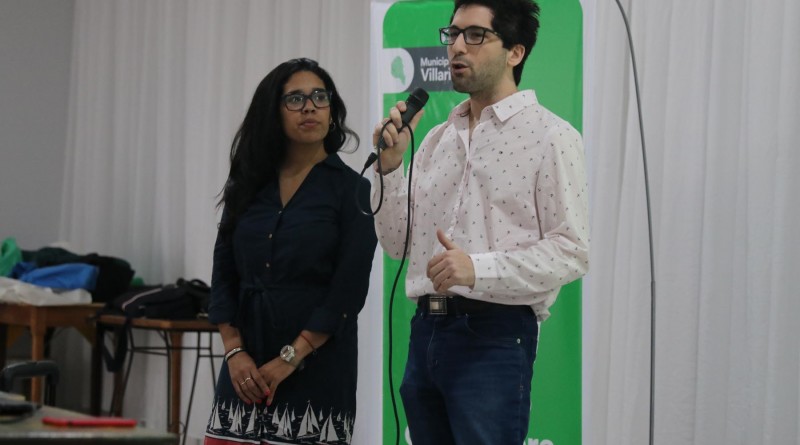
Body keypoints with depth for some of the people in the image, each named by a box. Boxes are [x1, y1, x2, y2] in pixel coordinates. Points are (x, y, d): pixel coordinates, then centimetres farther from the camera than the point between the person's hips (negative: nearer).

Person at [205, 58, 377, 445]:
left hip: (316, 369, -4)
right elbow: (224, 277, 8)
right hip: (247, 369, 4)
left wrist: (290, 359, -14)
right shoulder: (248, 185, 10)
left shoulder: (351, 190, -2)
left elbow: (348, 291, -9)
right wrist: (235, 352, -6)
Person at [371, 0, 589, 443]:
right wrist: (390, 167, 1)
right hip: (425, 330, 6)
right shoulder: (437, 139, 15)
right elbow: (398, 243, 16)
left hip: (494, 336, -6)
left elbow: (571, 251, -12)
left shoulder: (551, 137, -5)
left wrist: (479, 269, -22)